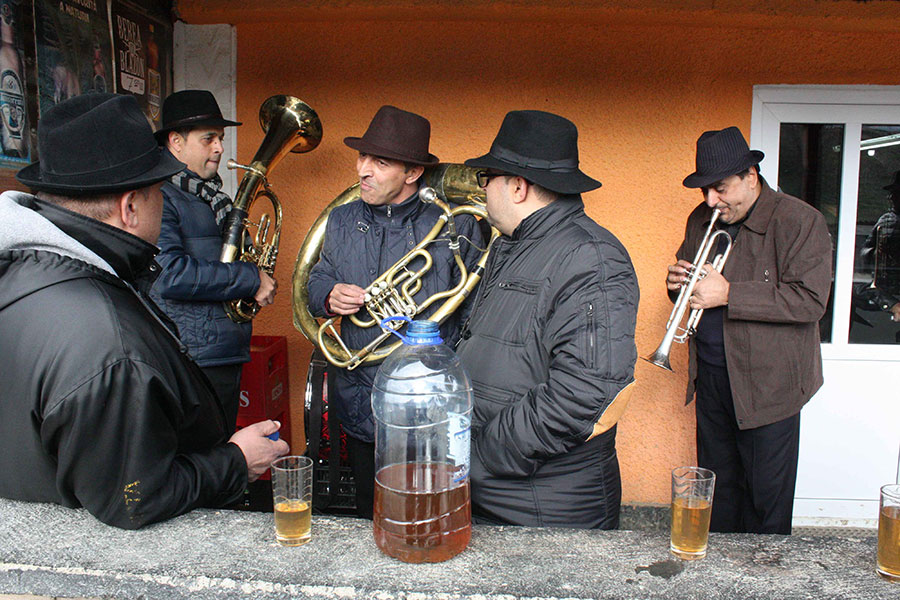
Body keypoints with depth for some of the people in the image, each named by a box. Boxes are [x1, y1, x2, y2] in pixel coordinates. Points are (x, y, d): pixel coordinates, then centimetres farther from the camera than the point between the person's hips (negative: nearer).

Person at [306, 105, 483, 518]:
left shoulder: (455, 224, -7)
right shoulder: (342, 221, 7)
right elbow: (316, 282, 16)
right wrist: (329, 297, -8)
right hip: (360, 404, 4)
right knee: (371, 519, 21)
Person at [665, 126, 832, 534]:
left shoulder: (800, 222, -11)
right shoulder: (701, 220, 9)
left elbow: (811, 301, -20)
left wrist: (729, 294, -23)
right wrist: (678, 281, -5)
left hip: (768, 384, -5)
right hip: (710, 377, 6)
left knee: (767, 498, 7)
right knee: (716, 487, 18)